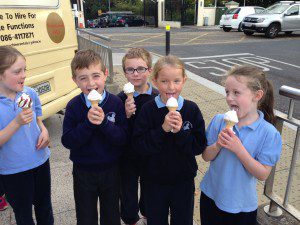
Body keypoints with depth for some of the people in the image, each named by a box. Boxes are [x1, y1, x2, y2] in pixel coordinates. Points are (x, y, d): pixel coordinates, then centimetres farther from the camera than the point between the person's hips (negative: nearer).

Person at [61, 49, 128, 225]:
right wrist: (88, 123, -29)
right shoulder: (74, 106, -13)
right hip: (83, 172, 0)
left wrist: (104, 122, -31)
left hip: (111, 170, 0)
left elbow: (124, 138, -16)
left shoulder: (116, 103, -15)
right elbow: (68, 141, -16)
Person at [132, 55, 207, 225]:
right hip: (155, 180, 0)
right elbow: (140, 146, -18)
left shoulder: (192, 109, -12)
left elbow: (200, 146, -12)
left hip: (184, 180, 1)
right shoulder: (148, 110, -14)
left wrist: (180, 132, -27)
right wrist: (162, 129, -29)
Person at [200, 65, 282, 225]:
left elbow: (263, 174, -17)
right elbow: (206, 157, -4)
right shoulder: (218, 121, -11)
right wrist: (218, 144, -24)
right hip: (211, 196, 3)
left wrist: (238, 149, -28)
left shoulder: (269, 133, -17)